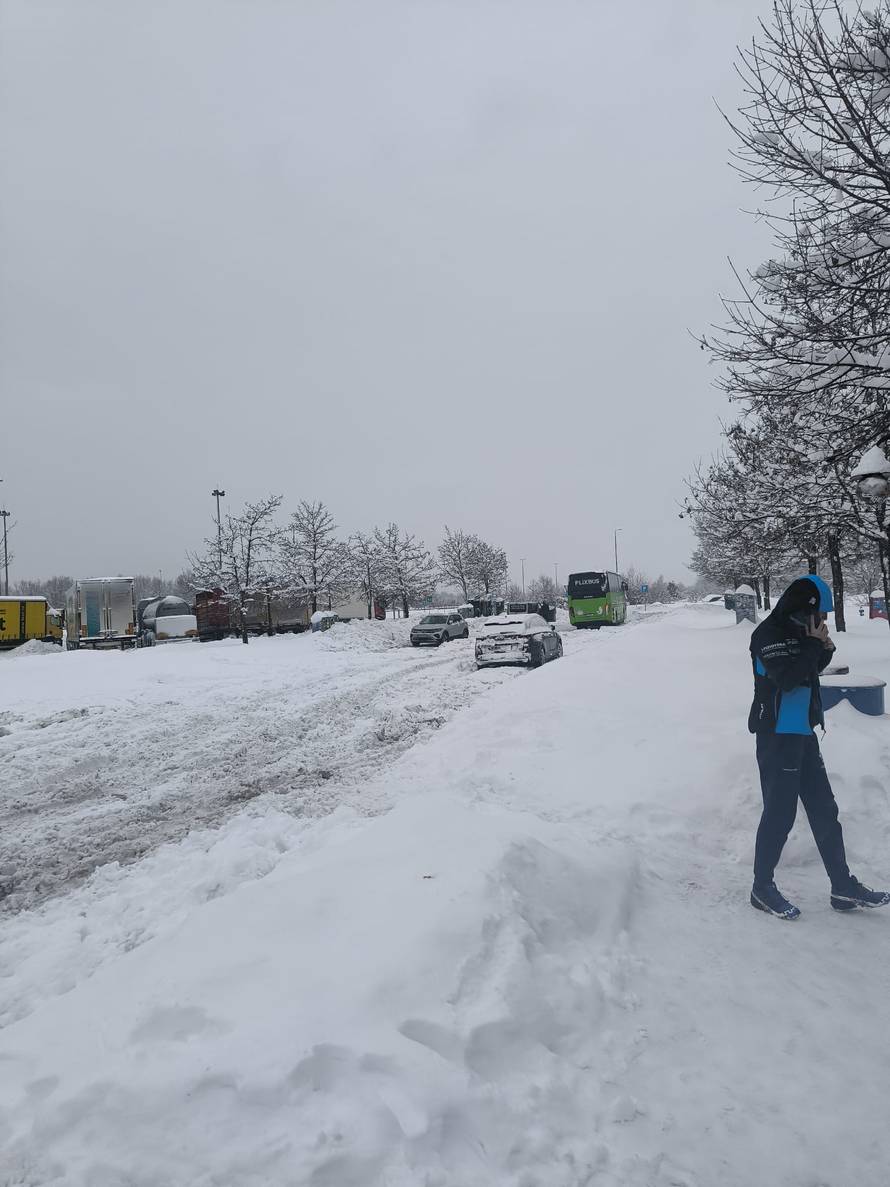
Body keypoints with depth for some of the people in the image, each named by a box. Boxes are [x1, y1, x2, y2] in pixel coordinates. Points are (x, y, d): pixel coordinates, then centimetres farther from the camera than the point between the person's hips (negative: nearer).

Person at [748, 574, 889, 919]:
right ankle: (762, 888, 12)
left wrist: (824, 648, 4)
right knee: (779, 813, -3)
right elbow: (787, 677, -25)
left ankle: (844, 888, 23)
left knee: (824, 809, 13)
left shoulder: (798, 631, 11)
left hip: (803, 734, 9)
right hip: (777, 737, -9)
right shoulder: (768, 633, -15)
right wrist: (814, 644, -16)